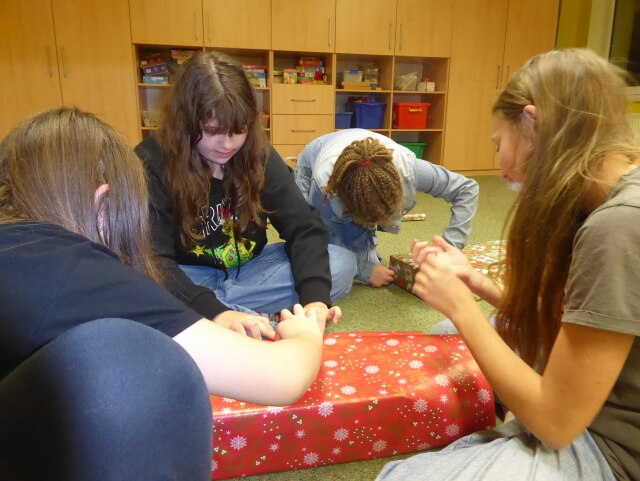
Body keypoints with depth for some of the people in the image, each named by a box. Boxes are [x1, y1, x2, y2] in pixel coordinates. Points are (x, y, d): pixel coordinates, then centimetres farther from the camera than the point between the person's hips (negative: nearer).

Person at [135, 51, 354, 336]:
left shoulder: (258, 154, -9)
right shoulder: (151, 163, -18)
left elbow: (303, 228, -15)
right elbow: (154, 261, -26)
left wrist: (314, 297, -34)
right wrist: (214, 313, -44)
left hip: (247, 269, 3)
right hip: (187, 277, -2)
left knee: (341, 264, -17)